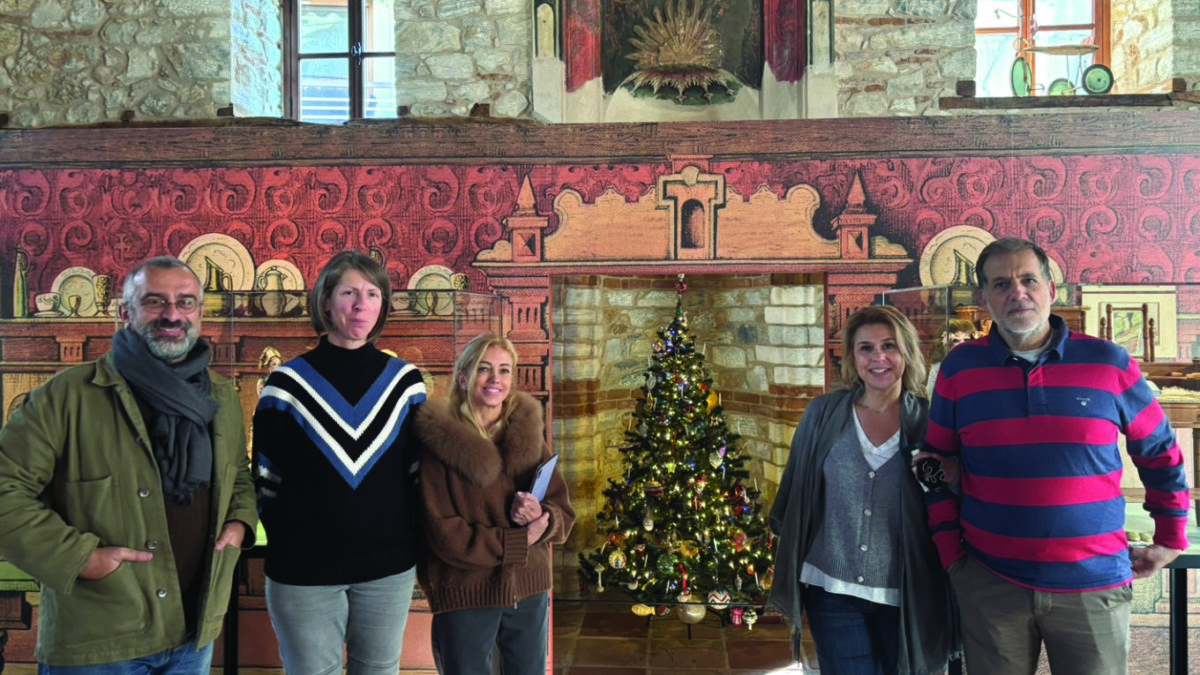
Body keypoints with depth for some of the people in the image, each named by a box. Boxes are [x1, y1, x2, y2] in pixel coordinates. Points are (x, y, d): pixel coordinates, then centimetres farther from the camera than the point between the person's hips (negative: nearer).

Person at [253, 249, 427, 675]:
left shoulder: (404, 380, 2)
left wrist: (413, 539, 5)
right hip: (303, 572, -2)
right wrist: (284, 543, 1)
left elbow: (419, 469, 7)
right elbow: (266, 478, 1)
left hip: (389, 569, 2)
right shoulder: (288, 383, -4)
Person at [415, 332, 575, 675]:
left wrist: (542, 517, -19)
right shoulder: (440, 442, -10)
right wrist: (521, 540, -16)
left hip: (529, 594, 4)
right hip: (465, 597, -4)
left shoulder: (529, 434, 3)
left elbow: (564, 515, 2)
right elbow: (445, 536, -15)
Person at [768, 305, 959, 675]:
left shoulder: (928, 420, -4)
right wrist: (792, 569, 8)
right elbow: (793, 492, 7)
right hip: (833, 590, 0)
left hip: (905, 598, 0)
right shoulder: (823, 414, -1)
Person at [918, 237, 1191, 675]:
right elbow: (940, 464, 7)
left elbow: (1160, 453, 11)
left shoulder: (1108, 363, -1)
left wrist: (1170, 539, 13)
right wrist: (951, 551, 4)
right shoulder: (960, 369, 0)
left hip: (1094, 585, 0)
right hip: (989, 584, 0)